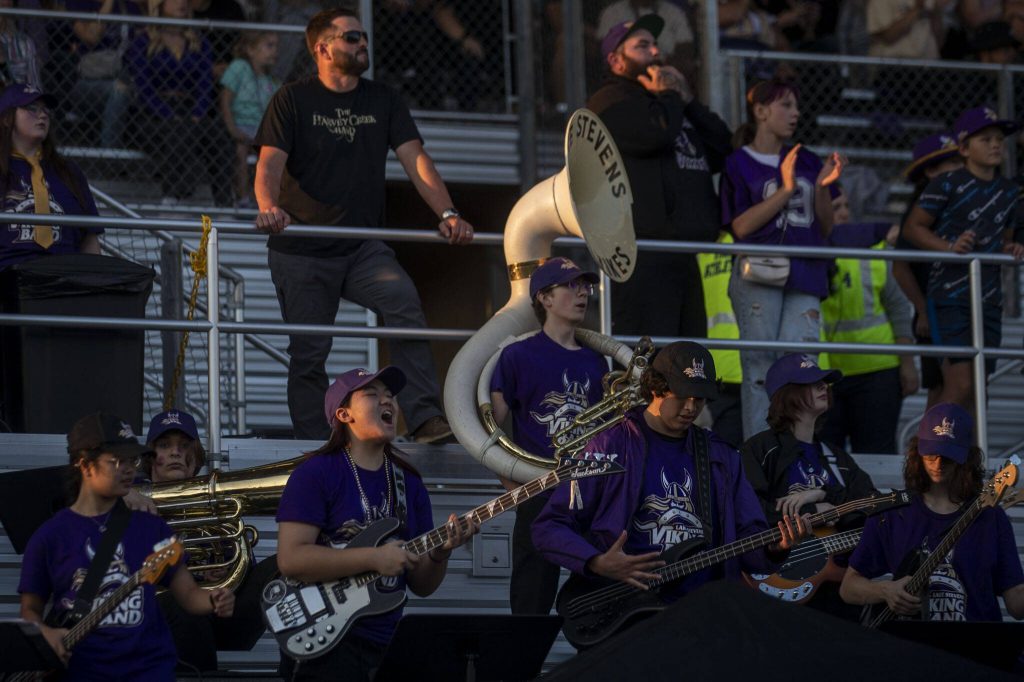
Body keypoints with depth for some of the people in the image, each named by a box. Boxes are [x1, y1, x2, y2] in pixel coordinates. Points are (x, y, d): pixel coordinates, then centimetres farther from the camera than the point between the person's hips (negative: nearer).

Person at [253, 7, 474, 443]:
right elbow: (270, 163, -10)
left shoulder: (382, 101, 11)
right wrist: (269, 207, -33)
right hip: (302, 253, -2)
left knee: (404, 302, -24)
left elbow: (415, 160, 2)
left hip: (364, 248, 2)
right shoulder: (293, 100, 1)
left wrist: (447, 214, -14)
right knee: (308, 354, -1)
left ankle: (424, 419, -29)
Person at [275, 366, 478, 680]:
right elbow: (290, 558, -15)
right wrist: (373, 558, -18)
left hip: (386, 642, 6)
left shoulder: (409, 483, 13)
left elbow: (421, 586, 14)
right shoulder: (316, 473, -4)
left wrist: (438, 554, -8)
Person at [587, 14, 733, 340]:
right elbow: (656, 135, -18)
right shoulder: (609, 102, 0)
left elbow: (722, 149, 20)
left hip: (683, 257, 9)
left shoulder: (673, 106, 29)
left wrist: (687, 101, 11)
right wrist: (668, 95, 1)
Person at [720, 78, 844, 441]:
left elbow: (825, 229, 17)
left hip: (804, 276, 3)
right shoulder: (739, 164, 6)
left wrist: (822, 187, 0)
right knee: (760, 367, -7)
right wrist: (786, 190, -9)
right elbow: (740, 226, -6)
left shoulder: (807, 162, 19)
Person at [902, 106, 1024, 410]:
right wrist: (949, 247, -18)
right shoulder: (948, 185, -6)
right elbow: (913, 227, -3)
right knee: (960, 384, -16)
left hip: (989, 301, 6)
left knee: (977, 388, 6)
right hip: (951, 297, -6)